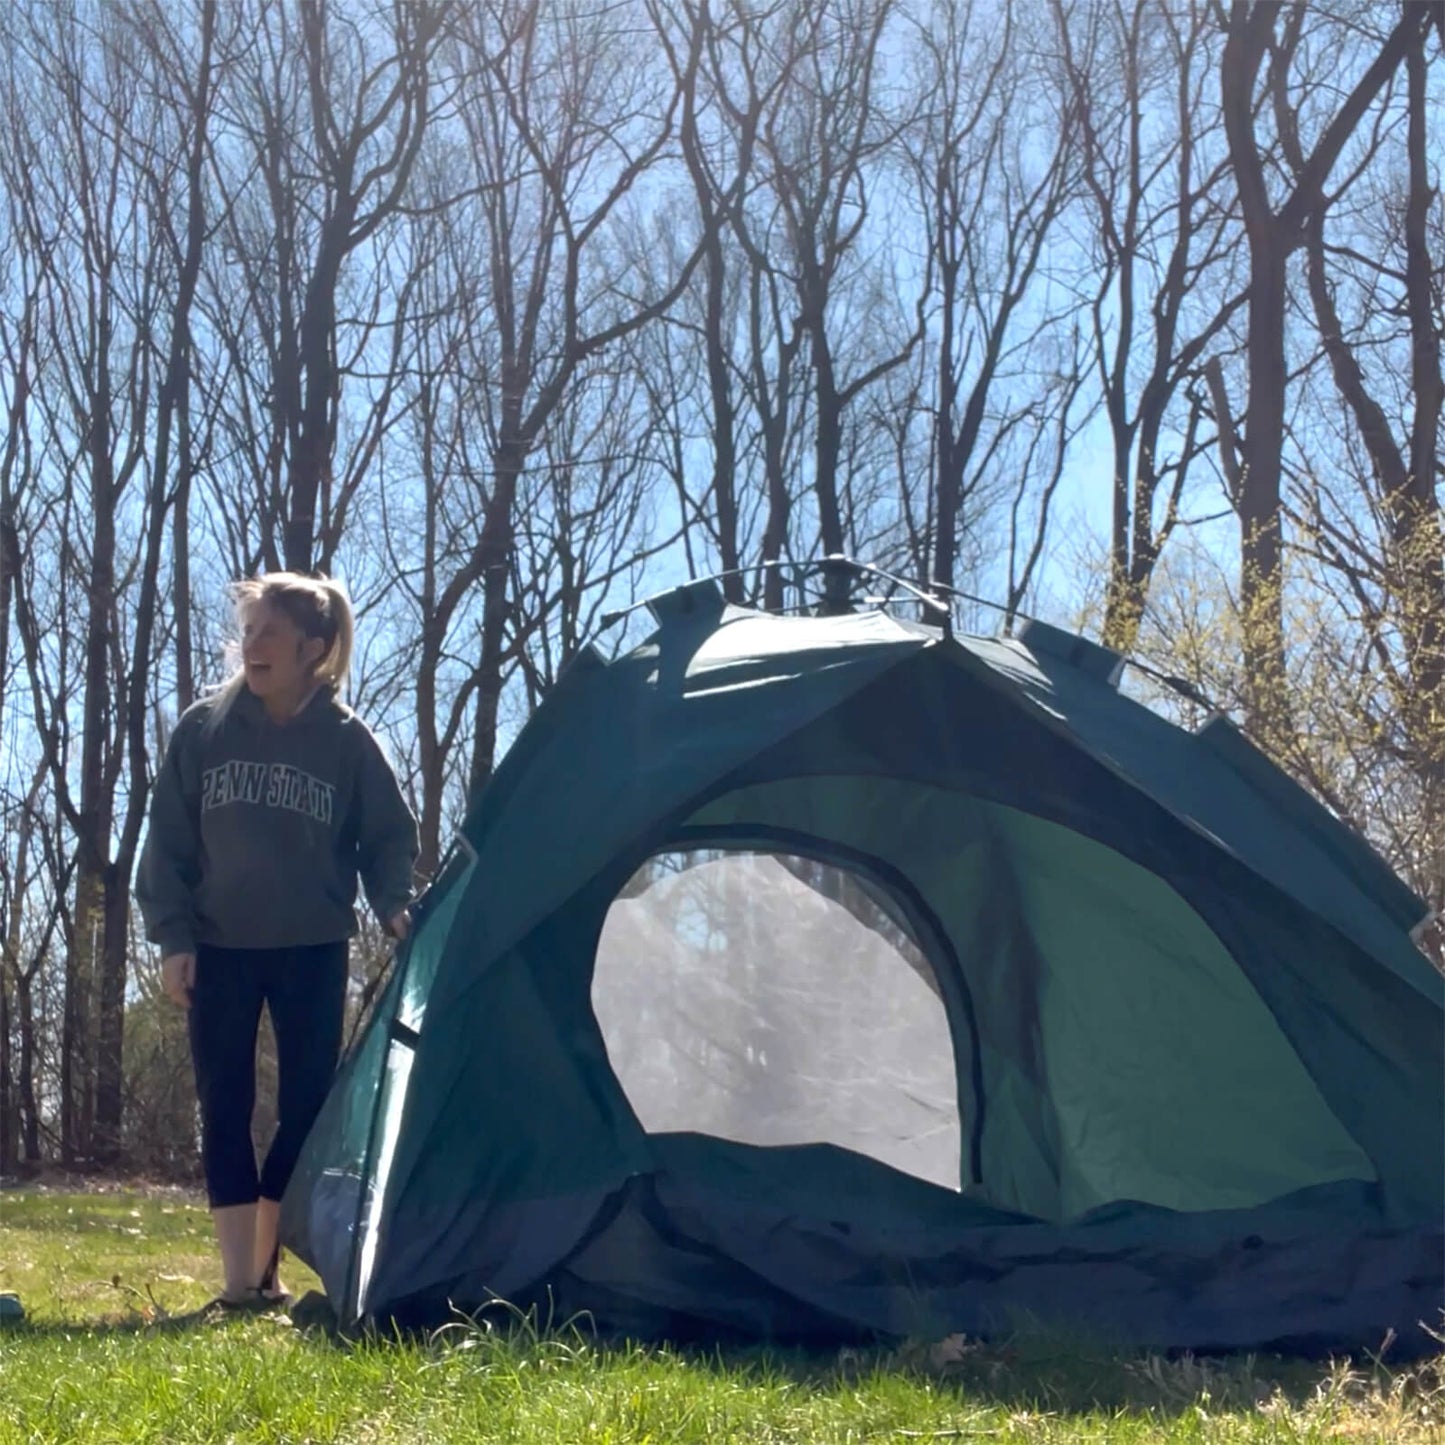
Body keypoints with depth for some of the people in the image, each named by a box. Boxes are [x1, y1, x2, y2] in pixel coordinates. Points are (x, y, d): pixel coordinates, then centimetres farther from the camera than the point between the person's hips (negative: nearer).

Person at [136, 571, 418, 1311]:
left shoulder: (347, 738, -4)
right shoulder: (203, 727, -2)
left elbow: (389, 837, 3)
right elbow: (168, 842, 1)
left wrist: (394, 907, -14)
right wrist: (171, 936, -6)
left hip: (313, 951, 0)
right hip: (219, 949, 0)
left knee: (307, 1107, 2)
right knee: (224, 1108, -2)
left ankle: (267, 1267, 17)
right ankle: (238, 1278, 1)